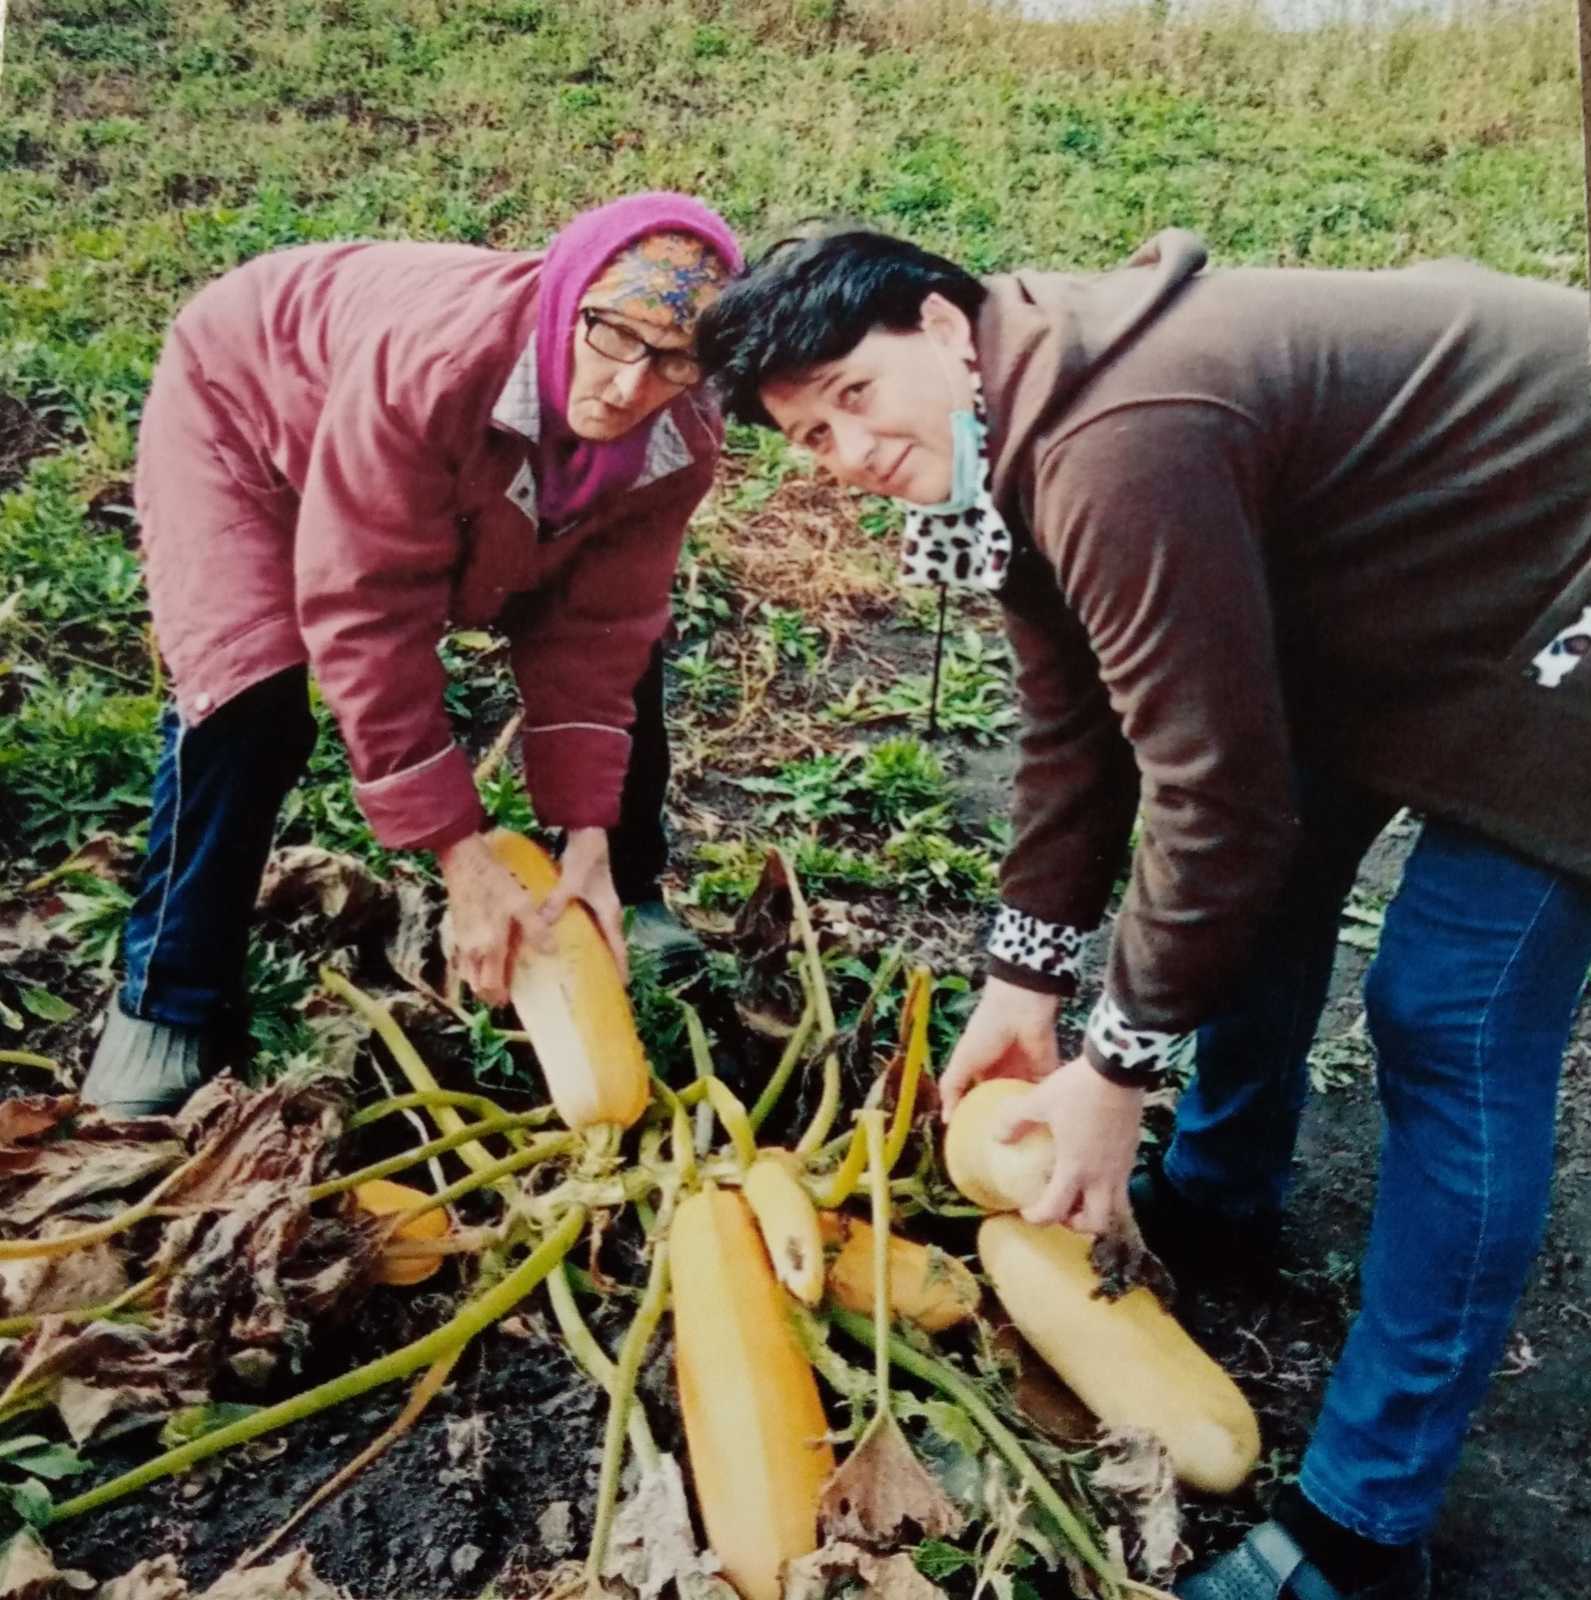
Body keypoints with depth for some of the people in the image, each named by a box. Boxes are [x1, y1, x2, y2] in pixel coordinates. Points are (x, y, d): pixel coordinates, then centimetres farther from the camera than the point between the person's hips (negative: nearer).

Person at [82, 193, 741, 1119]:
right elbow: (368, 623, -41)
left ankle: (629, 900, 21)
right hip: (246, 408, -5)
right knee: (253, 705, -24)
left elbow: (594, 630, -20)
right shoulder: (428, 360, -45)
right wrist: (463, 859, -40)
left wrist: (587, 840, -26)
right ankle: (168, 1010, -5)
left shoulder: (682, 440, -27)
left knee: (632, 649, -2)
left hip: (469, 474, 5)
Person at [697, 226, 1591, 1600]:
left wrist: (1119, 1071, -16)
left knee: (1455, 1031, -10)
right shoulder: (1029, 435, -1)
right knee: (1272, 873, 18)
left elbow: (1216, 792, -29)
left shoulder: (1118, 452, -33)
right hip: (1415, 574, 10)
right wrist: (1024, 983, 6)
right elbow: (1077, 726, 4)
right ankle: (1222, 1192, 43)